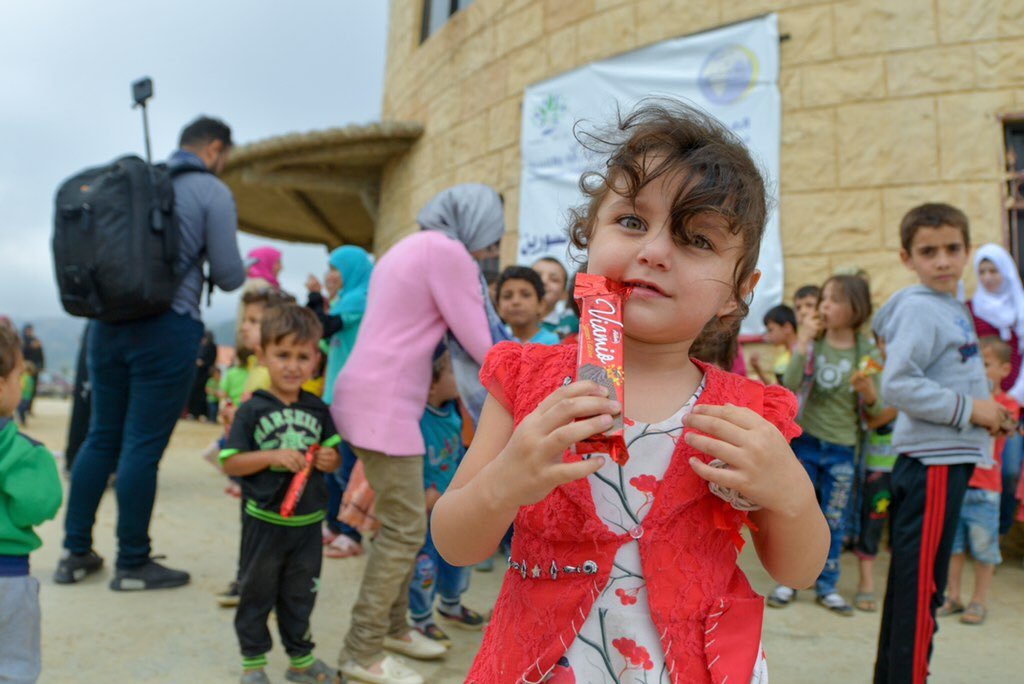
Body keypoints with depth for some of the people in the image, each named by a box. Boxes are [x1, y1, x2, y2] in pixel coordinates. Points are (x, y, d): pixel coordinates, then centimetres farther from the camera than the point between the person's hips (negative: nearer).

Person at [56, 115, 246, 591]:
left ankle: (75, 552, 22)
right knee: (143, 445, -1)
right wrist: (235, 269, 15)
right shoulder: (212, 192, -4)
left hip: (108, 319, 6)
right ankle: (133, 563, 10)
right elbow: (229, 277, -8)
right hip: (167, 328, -6)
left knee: (102, 436, 14)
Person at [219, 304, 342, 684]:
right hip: (264, 520, -3)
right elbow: (230, 463, -11)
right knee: (257, 592, 12)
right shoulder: (252, 410, -9)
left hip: (308, 521, 3)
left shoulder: (317, 410, 2)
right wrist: (272, 456, -23)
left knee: (301, 594, 17)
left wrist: (330, 460, -13)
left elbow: (333, 453, 10)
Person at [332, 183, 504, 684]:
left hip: (379, 397, 10)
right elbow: (480, 346, -10)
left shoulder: (411, 247, 18)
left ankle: (392, 626, 28)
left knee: (401, 524, 16)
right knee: (405, 530, -3)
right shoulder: (448, 251, -11)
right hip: (383, 403, -10)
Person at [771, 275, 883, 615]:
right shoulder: (813, 342, -3)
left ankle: (827, 587, 23)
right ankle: (788, 581, 21)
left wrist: (869, 394, -23)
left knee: (835, 521, 9)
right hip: (805, 442, 0)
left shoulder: (868, 353, -3)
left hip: (842, 449, 0)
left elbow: (875, 411, -1)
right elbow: (789, 386, -18)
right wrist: (803, 340, -20)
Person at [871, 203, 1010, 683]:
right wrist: (968, 408, -17)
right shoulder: (919, 309, -14)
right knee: (921, 585, -3)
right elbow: (898, 387, -23)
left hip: (948, 459, 10)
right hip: (931, 463, -9)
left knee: (911, 583, 17)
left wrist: (988, 412, 7)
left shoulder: (953, 309, 15)